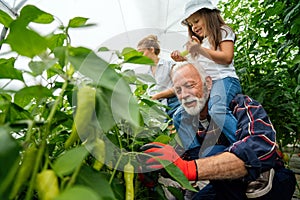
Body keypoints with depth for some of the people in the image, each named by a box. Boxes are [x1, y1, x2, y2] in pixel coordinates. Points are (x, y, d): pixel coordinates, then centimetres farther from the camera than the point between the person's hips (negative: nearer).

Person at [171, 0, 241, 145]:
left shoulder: (223, 31, 11)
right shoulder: (202, 42, 32)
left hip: (224, 80, -8)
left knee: (217, 111, -36)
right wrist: (184, 58, 14)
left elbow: (227, 58, -5)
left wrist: (200, 50, -8)